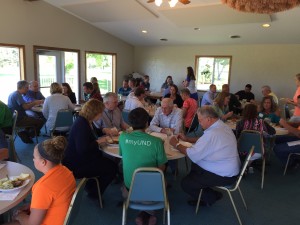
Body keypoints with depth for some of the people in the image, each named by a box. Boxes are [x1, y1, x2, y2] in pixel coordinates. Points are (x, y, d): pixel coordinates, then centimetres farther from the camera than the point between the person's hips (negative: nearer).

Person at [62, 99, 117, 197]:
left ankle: (91, 186, 26)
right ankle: (94, 193, 13)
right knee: (112, 168, -7)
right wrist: (98, 141, -20)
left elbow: (89, 136, 26)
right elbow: (83, 149, -32)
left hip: (79, 159, 10)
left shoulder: (85, 121, 6)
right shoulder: (81, 125, -26)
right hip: (76, 165, -10)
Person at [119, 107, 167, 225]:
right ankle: (146, 214, 23)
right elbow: (162, 168, -8)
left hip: (129, 185, 2)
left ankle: (143, 214, 22)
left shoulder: (123, 137, -14)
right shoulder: (156, 141, -20)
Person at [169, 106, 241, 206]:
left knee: (185, 184, -4)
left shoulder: (212, 134, -31)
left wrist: (176, 144, -10)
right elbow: (205, 141, 18)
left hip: (224, 176, -10)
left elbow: (192, 155, -25)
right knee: (194, 165, 24)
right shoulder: (222, 126, 2)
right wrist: (187, 139, 10)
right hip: (229, 169, 10)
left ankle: (212, 197, 16)